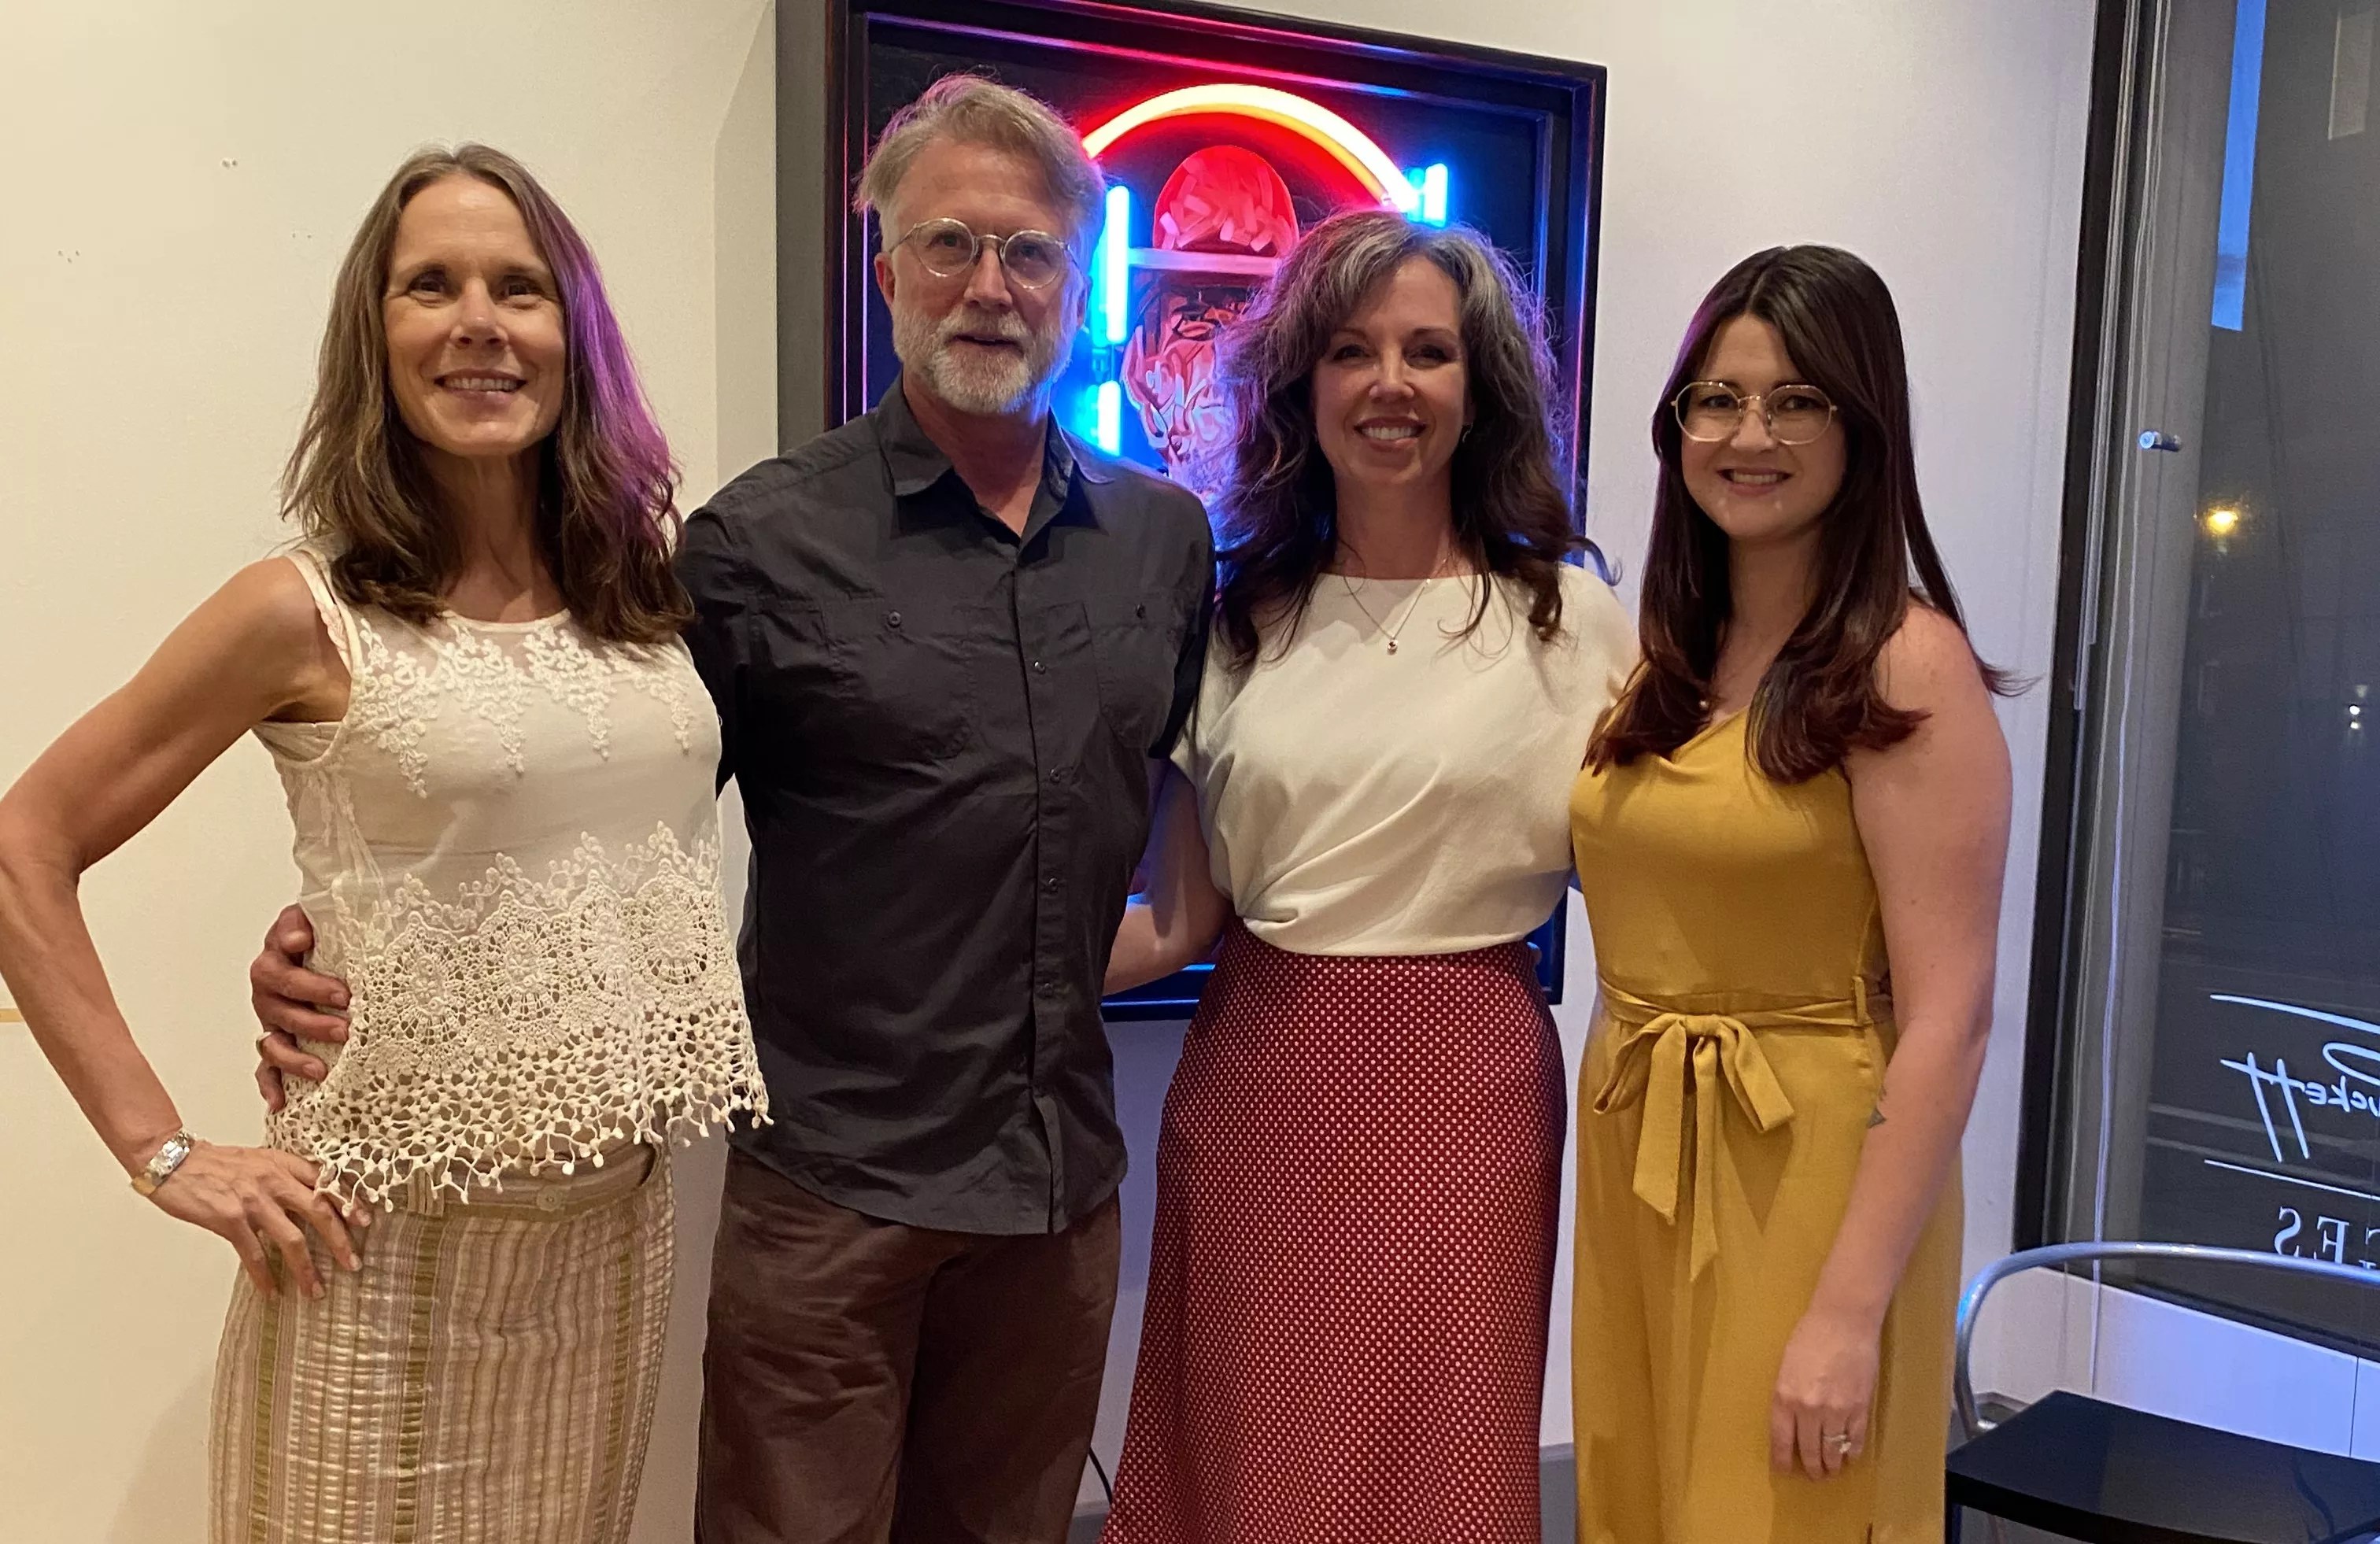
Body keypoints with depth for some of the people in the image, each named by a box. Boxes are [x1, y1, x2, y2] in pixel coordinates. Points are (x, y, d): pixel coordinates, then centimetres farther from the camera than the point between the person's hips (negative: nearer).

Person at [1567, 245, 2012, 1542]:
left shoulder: (1905, 666, -13)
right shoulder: (1668, 657, 8)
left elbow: (1948, 1019, -17)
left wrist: (1850, 1312, -19)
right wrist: (1618, 1162, 5)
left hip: (1807, 1183, -6)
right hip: (1633, 1171, 6)